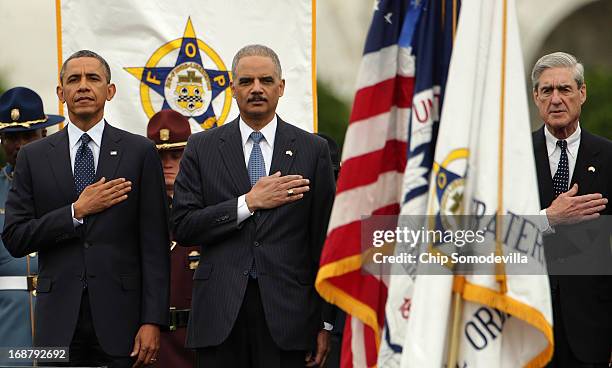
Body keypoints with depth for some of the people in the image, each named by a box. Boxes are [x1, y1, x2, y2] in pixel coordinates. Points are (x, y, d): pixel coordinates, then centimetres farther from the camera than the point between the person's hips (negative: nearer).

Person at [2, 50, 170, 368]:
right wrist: (77, 212, -9)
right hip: (58, 318, 1)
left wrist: (152, 320, -7)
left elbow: (154, 243, 0)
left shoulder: (140, 152, 4)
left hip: (119, 316, -1)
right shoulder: (33, 157, 8)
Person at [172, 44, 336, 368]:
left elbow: (323, 240, 5)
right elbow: (182, 226, 0)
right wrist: (249, 203, -11)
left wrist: (325, 322, 2)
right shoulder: (202, 147, 8)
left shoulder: (313, 150, 7)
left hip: (287, 308, 0)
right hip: (219, 313, 0)